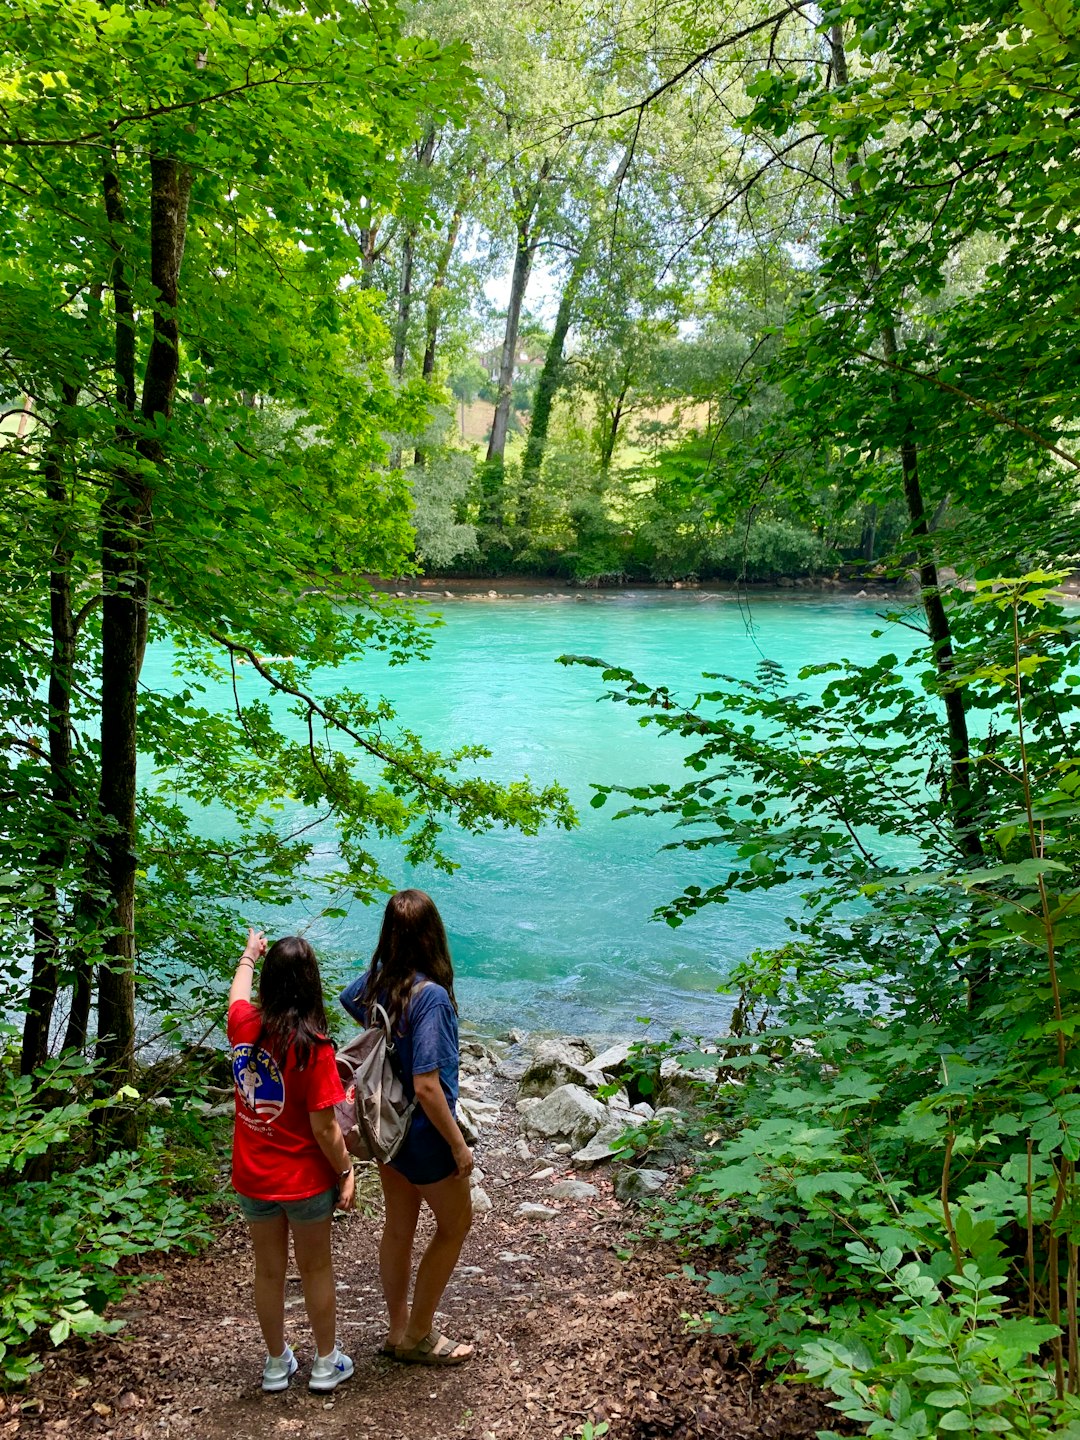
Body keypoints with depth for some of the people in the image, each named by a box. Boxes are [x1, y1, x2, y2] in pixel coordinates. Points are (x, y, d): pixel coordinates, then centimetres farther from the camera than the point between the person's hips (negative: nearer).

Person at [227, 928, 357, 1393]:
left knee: (268, 1272, 20)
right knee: (316, 1270, 17)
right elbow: (324, 1129, -21)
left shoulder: (244, 1025, -12)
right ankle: (326, 1362, 33)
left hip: (252, 1178, 4)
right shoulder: (312, 1048, -26)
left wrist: (250, 954, 34)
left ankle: (277, 1363, 37)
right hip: (305, 1181, -4)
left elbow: (238, 991, 15)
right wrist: (346, 1172, -5)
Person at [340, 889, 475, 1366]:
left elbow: (348, 1000, 18)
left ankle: (399, 1330, 37)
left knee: (399, 1225, 21)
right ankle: (417, 1336, 25)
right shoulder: (430, 995, -31)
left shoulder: (378, 978, -9)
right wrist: (458, 1145, -18)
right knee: (455, 1224, 15)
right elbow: (427, 1086, -29)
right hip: (423, 1132, -7)